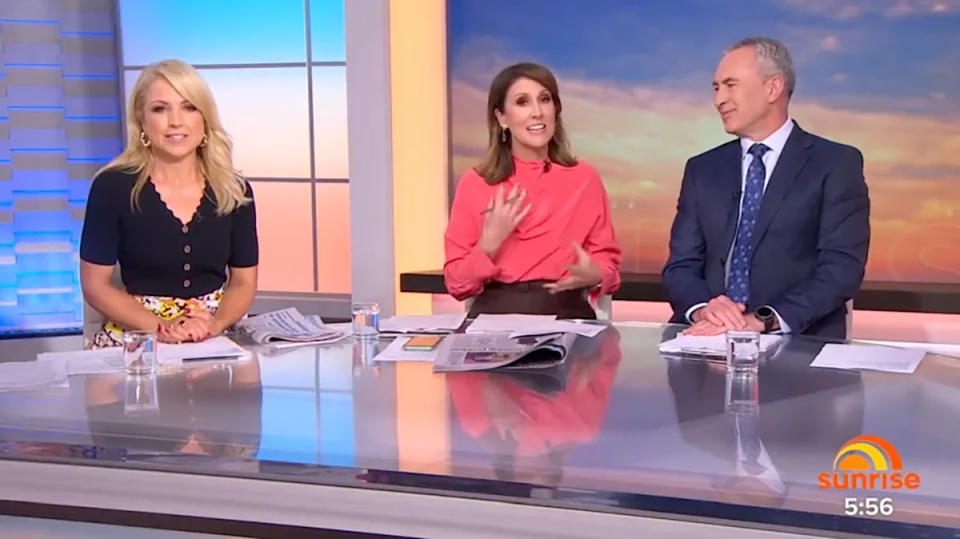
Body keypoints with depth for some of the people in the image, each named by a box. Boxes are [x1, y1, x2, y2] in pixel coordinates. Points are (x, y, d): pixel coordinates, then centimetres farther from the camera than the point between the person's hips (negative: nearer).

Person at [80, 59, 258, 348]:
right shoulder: (113, 186, -4)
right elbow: (96, 286, -2)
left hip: (213, 344, 2)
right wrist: (161, 328, -15)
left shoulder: (234, 191, 3)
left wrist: (213, 324, -12)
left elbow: (243, 283, 8)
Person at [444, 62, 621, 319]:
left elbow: (608, 264, 11)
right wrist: (488, 244, -11)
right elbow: (457, 284, 5)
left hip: (565, 315, 1)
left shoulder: (585, 179, 6)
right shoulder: (474, 183, 5)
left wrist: (594, 276, -11)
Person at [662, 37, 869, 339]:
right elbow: (680, 266, 7)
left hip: (798, 343, -2)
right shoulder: (703, 170, 14)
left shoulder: (836, 164, 2)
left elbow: (842, 268, -8)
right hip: (710, 339, 3)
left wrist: (766, 321, -21)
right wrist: (702, 309, -14)